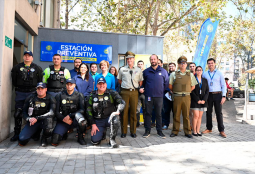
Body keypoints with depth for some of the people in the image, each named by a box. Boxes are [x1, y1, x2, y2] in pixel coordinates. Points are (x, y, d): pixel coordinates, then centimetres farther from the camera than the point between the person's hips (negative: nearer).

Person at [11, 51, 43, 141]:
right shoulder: (17, 67, 7)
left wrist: (36, 89, 5)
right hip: (20, 93, 1)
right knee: (18, 114, 1)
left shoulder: (37, 68, 5)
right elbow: (14, 80, 14)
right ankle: (16, 133, 11)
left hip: (32, 93, -1)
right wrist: (17, 88, 12)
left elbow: (40, 80, 8)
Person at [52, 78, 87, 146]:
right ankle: (64, 134, 19)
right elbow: (56, 111, 0)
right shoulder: (60, 95, 2)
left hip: (74, 120, -1)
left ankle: (80, 137, -11)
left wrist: (70, 116, -18)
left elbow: (82, 110, -9)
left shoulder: (79, 95, 0)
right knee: (54, 142, -18)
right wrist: (64, 119, -15)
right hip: (63, 121, 1)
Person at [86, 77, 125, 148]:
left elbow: (122, 102, -7)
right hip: (98, 121, 2)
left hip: (109, 118, -2)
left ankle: (112, 139, -12)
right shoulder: (92, 95, 6)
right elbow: (89, 111, 6)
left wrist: (118, 111, -27)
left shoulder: (112, 93, -1)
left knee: (115, 119, -37)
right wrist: (93, 124, 0)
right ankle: (102, 132, 24)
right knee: (95, 141, -12)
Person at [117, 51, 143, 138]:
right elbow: (119, 80, 18)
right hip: (125, 92, 0)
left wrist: (138, 88, 7)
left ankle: (133, 131, 16)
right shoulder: (122, 69, 7)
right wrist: (124, 86, 11)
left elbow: (140, 81, 15)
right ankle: (123, 131, 12)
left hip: (134, 92, 1)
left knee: (133, 112, 5)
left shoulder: (138, 70, 8)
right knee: (124, 112, 1)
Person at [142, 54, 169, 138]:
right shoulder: (146, 71, 7)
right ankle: (147, 131, 14)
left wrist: (162, 91, 5)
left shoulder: (163, 71, 5)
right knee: (148, 113, 5)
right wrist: (142, 89, 0)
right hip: (148, 96, 1)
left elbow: (166, 83, 9)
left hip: (159, 96, 0)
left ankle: (159, 131, 17)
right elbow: (143, 83, 15)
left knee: (159, 114, 6)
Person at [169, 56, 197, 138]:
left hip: (186, 97, 1)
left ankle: (187, 132, 13)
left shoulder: (190, 74, 10)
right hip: (177, 97, -1)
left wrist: (186, 91, 7)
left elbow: (193, 86, 13)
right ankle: (175, 131, 14)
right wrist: (176, 91, 8)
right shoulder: (174, 74, 6)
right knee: (176, 115, 4)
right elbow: (170, 86, 7)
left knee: (186, 115, 4)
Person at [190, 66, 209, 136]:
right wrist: (197, 100, -12)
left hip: (203, 101, 4)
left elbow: (207, 91, 8)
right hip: (195, 101, -4)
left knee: (200, 116, 5)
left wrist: (204, 100, -6)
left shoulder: (205, 80, 13)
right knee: (196, 115, -9)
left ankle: (198, 131, 11)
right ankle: (194, 131, 1)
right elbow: (192, 91, -7)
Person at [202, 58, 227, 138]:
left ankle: (221, 130, 7)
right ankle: (209, 128, 19)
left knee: (219, 113, 0)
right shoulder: (205, 74, 7)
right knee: (208, 112, 7)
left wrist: (224, 96, -7)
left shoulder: (219, 73, 3)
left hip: (217, 95, -2)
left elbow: (223, 85, 2)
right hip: (208, 95, 2)